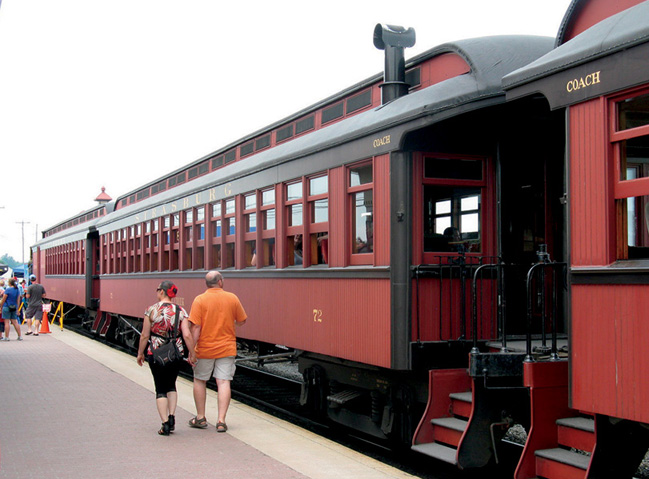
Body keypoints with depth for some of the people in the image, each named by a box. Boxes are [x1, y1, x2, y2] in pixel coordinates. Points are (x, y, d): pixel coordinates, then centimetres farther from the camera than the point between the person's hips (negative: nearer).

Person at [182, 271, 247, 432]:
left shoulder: (200, 300, -9)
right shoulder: (232, 298, -2)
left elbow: (195, 328, -14)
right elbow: (242, 320, 9)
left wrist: (192, 352, -10)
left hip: (205, 349, -1)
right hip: (227, 348, 1)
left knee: (199, 381, 15)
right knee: (223, 382, 1)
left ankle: (200, 418, 22)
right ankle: (221, 421, -5)